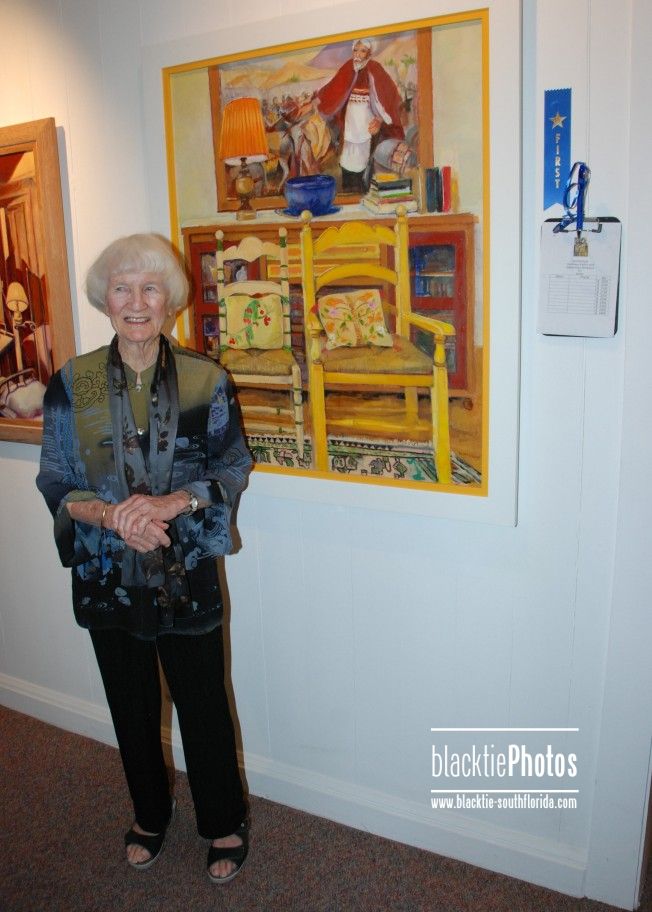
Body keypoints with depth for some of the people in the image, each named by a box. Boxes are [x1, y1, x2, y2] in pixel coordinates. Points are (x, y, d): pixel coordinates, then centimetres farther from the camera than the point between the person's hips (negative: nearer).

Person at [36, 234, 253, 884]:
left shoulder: (205, 380, -7)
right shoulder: (71, 383, -4)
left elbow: (233, 469, -3)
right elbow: (55, 482, -2)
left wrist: (172, 502, -21)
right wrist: (110, 514, -21)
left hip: (187, 572, -1)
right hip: (107, 575, 2)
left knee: (203, 704, 11)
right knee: (132, 706, 19)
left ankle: (224, 824, 37)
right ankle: (150, 815, 46)